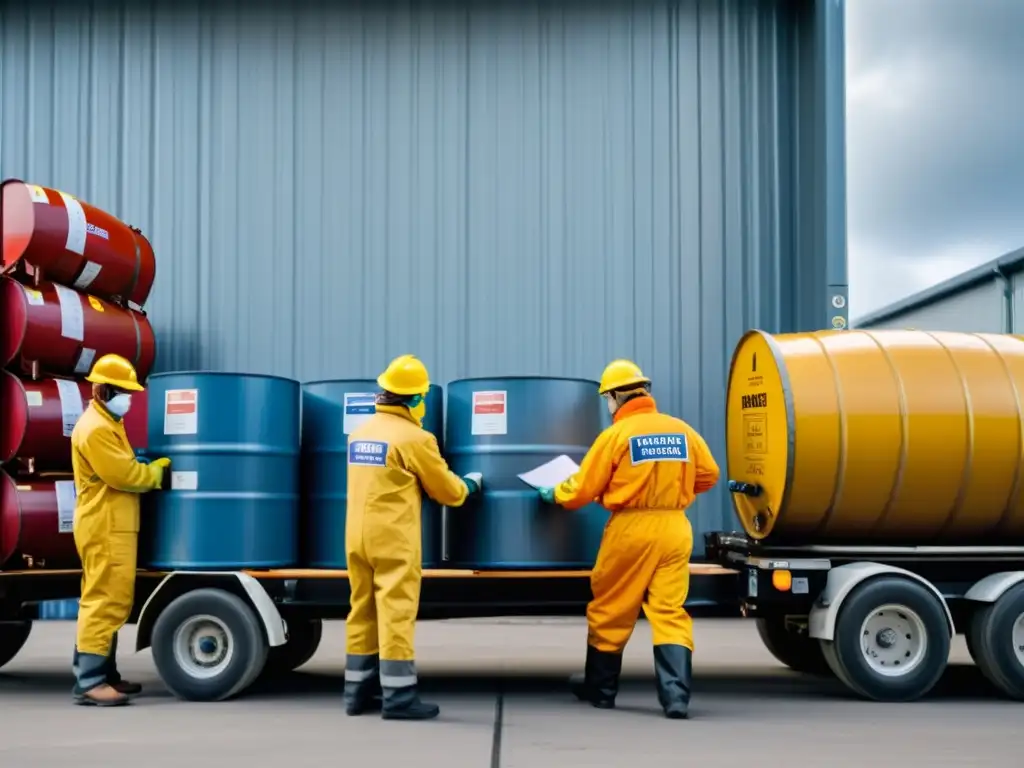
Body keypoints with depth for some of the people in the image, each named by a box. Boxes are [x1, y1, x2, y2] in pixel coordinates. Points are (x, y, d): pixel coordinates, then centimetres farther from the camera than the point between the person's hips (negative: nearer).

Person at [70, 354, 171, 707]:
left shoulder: (107, 424, 19)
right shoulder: (94, 429, -15)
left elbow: (124, 469, 19)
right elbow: (125, 475, -20)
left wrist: (155, 469, 5)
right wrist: (162, 469, -6)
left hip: (113, 527, 11)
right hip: (104, 529, -11)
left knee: (109, 603, 13)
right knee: (104, 603, -11)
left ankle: (104, 675, 19)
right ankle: (88, 682, -10)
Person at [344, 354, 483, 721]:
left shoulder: (359, 433, 10)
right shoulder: (415, 438, -11)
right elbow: (447, 490, -2)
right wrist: (470, 484, 20)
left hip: (358, 536, 7)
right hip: (393, 539, -7)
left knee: (362, 612, 12)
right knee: (396, 613, -5)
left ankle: (359, 691, 18)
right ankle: (398, 696, -4)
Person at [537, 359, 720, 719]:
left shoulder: (616, 434, -7)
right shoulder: (682, 430, 3)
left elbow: (581, 490, -4)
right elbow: (708, 475, 9)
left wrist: (554, 494, 16)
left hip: (632, 529, -3)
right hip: (675, 528, 3)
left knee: (610, 611, 13)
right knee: (670, 612, 5)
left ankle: (600, 688, 27)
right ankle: (676, 696, -6)